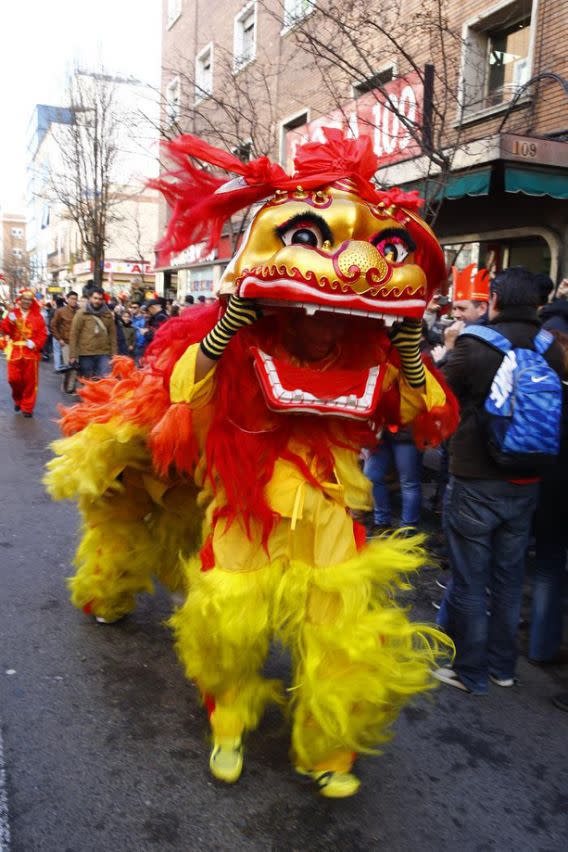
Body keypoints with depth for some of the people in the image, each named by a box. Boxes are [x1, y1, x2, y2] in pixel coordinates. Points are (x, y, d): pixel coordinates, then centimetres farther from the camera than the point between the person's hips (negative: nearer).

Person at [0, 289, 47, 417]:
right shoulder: (12, 313, 7)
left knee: (30, 381, 0)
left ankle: (27, 407, 10)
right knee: (13, 378, -1)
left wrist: (35, 343, -16)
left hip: (31, 352, -1)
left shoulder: (37, 316, 5)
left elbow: (43, 333, -1)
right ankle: (18, 400, 27)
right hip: (15, 351, 1)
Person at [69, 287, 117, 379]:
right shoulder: (81, 313, 0)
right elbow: (73, 335, -2)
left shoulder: (108, 314, 10)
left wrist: (114, 354, 4)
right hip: (86, 354, -2)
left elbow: (112, 335, 11)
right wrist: (73, 355, -8)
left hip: (104, 354, 2)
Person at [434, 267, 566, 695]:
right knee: (509, 577, 17)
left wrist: (448, 351, 11)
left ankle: (470, 672, 20)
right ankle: (503, 666, 31)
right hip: (526, 482, 5)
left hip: (476, 481, -4)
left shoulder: (474, 343, -16)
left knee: (470, 580, 8)